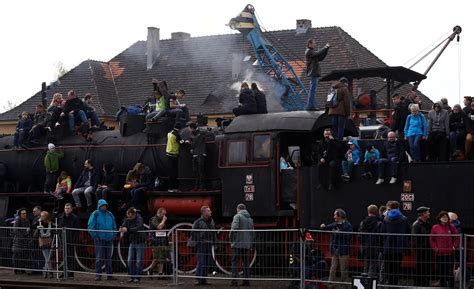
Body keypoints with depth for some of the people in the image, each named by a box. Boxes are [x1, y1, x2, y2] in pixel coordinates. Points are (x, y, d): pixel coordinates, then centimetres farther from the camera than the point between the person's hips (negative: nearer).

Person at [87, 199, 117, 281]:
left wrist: (113, 236, 8)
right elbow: (90, 226, -6)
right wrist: (95, 236, -11)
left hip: (109, 239, 5)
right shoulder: (95, 214, -2)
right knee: (99, 258, -5)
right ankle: (98, 275, -2)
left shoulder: (110, 215, 12)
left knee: (108, 258, 8)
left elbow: (114, 226, 20)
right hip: (99, 239, -5)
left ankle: (109, 275, 12)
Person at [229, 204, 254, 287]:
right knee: (245, 262, 11)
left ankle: (234, 280, -8)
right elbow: (252, 232, 14)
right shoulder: (250, 218, 15)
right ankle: (246, 280, 8)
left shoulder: (237, 216, -4)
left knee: (235, 262, -2)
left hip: (237, 243, -5)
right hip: (247, 244, 5)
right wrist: (251, 244, 18)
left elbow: (234, 228, -18)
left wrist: (231, 238, -6)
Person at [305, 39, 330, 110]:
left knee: (312, 90, 13)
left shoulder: (312, 52, 21)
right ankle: (310, 105, -14)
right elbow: (318, 53, -22)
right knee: (313, 90, -12)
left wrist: (326, 49, 9)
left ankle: (309, 106, 16)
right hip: (313, 73, -10)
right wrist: (325, 48, -11)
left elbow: (320, 58, 18)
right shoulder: (308, 52, -8)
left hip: (314, 74, 10)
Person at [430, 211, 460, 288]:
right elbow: (432, 240, 7)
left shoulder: (451, 227, 4)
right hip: (439, 254, 1)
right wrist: (435, 248, -5)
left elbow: (457, 238, 8)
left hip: (450, 253, -1)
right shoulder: (435, 228, 4)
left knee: (450, 272, -1)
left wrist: (455, 246, -4)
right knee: (441, 272, 5)